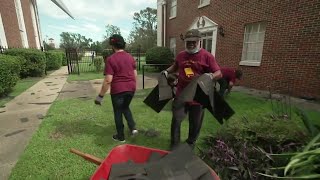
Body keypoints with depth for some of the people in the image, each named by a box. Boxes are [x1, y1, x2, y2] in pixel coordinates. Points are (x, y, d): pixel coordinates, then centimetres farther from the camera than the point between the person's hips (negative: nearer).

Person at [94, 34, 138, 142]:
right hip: (131, 88, 5)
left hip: (118, 90, -5)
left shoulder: (111, 59, -12)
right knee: (125, 107, 27)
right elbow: (135, 74, 10)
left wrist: (100, 95, -7)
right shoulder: (130, 57, 5)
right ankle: (133, 127, 17)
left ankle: (120, 136, 26)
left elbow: (108, 80, -16)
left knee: (118, 112, 12)